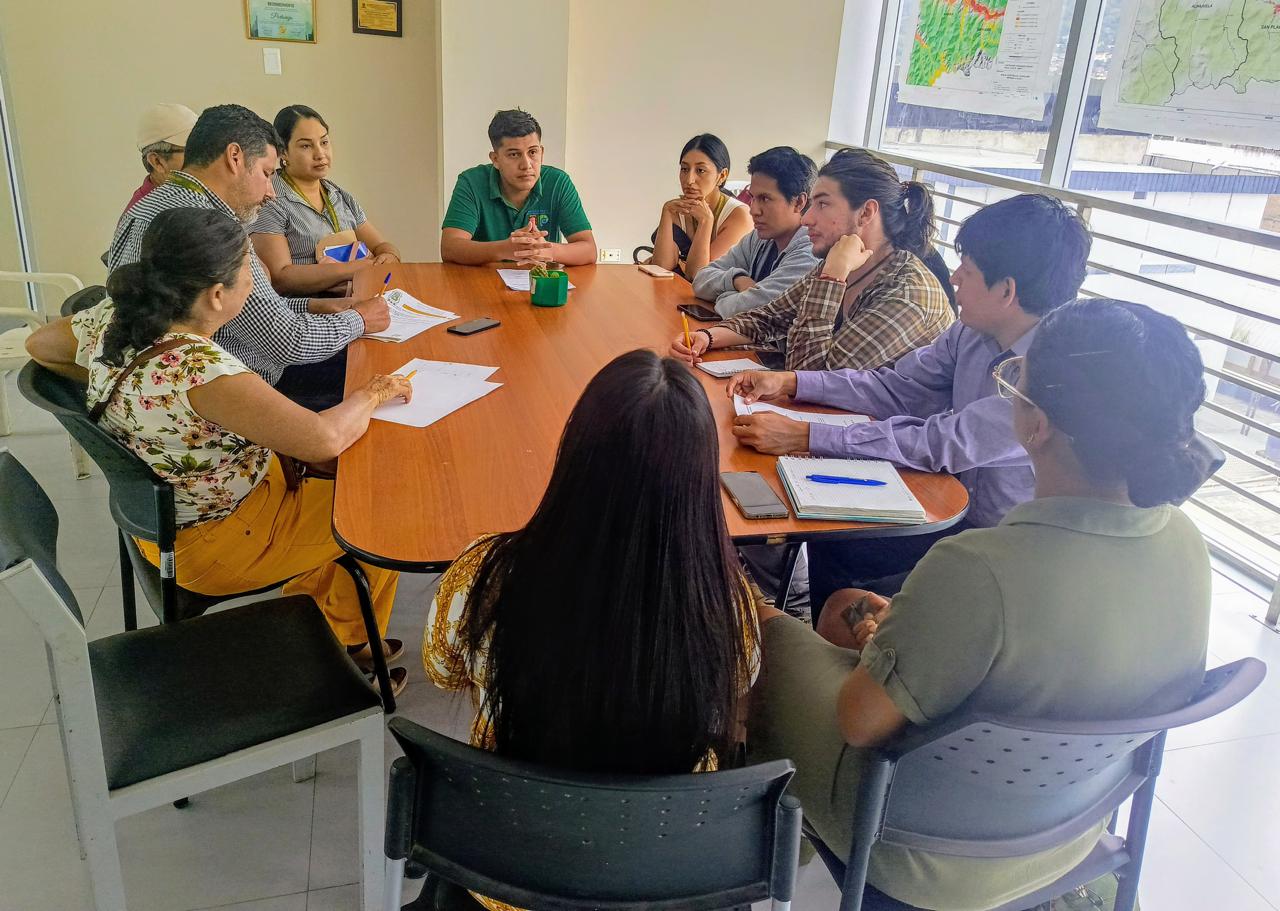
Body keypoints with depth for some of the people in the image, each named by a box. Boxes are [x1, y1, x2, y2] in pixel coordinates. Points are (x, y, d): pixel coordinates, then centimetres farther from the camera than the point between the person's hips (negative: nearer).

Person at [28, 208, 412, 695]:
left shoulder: (111, 319, -10)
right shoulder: (200, 370, -37)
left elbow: (39, 343, 12)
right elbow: (324, 439, -41)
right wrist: (371, 394, -22)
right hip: (214, 547, -8)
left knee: (335, 485, 21)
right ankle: (350, 641, 28)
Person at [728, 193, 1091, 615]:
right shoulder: (972, 334, -4)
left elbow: (943, 444, -31)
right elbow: (897, 387, 5)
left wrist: (803, 437, -32)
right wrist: (789, 383, -6)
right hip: (959, 517, 7)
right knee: (828, 542, 2)